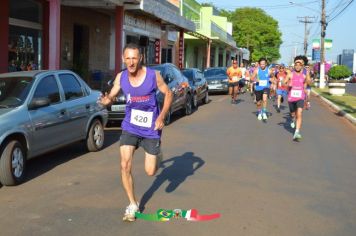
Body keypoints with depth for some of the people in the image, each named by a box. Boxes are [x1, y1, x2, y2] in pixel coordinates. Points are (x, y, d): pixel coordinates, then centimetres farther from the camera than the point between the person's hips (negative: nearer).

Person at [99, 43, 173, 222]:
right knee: (125, 166, -9)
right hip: (130, 127, 2)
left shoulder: (153, 75, -16)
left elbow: (168, 94, -3)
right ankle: (133, 205, 10)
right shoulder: (121, 77, -8)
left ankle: (157, 154, 40)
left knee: (150, 172, 2)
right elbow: (111, 96, 2)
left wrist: (162, 116, -15)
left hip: (151, 129, -2)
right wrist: (106, 100, -23)